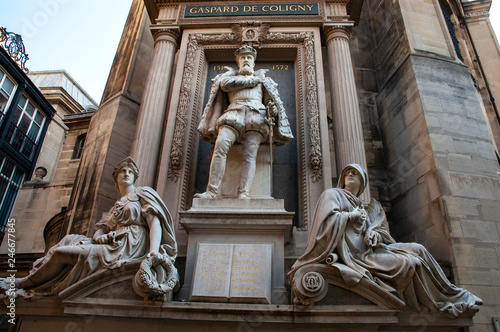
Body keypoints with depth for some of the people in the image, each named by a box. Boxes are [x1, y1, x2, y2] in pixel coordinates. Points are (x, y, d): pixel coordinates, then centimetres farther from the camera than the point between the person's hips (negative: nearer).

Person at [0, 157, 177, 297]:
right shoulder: (116, 206, 28)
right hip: (113, 245, 7)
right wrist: (98, 236, -9)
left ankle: (23, 283, 12)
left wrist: (154, 250, -26)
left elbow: (154, 221, -9)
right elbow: (102, 228, 18)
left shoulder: (143, 192, 6)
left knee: (60, 252, -10)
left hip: (127, 248, -7)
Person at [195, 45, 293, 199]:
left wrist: (273, 109, -5)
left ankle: (244, 195, -33)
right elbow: (225, 84, 6)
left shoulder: (263, 79, 34)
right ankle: (211, 191, -30)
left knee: (250, 155, -21)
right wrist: (252, 80, 9)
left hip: (256, 115, 0)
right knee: (220, 146, -25)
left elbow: (271, 100, 21)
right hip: (233, 114, 0)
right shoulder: (230, 75, 32)